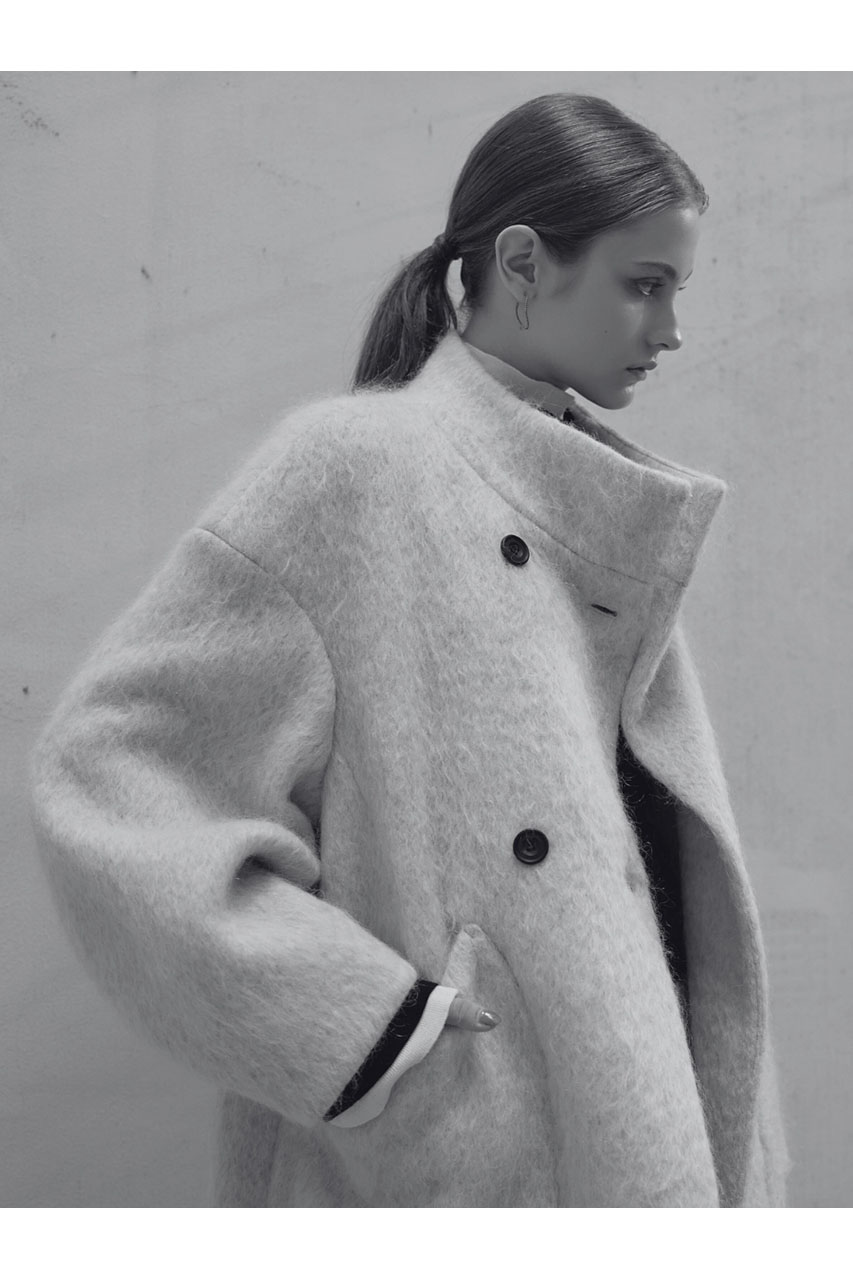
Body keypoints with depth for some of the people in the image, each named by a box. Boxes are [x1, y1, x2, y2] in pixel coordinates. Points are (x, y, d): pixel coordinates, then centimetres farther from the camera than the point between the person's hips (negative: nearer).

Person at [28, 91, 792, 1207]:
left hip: (645, 1106, 7)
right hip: (451, 1152, -6)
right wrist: (374, 1021, -20)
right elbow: (104, 774, -17)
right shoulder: (354, 465, -13)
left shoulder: (620, 506, 8)